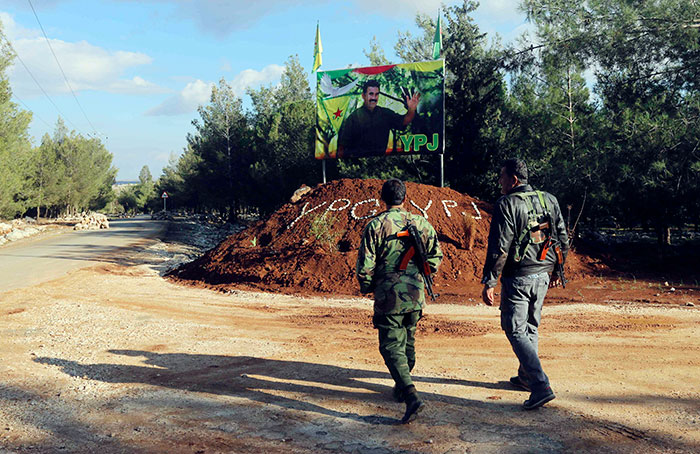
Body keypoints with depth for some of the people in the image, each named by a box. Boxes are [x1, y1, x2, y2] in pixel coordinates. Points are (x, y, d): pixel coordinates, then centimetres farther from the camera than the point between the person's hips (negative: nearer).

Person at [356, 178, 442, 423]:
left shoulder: (376, 226, -9)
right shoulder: (421, 223, 4)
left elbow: (365, 265, -10)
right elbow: (436, 257, 8)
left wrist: (366, 288, 8)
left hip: (388, 297, -5)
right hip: (416, 295, 5)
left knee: (391, 347, -2)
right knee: (408, 343, 20)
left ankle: (411, 396, -18)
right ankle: (402, 387, 36)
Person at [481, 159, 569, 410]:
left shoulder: (507, 204, -14)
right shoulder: (549, 200, 7)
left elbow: (499, 248, -18)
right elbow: (563, 240, 13)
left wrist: (489, 281, -13)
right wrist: (557, 271, 24)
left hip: (517, 278, -7)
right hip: (542, 276, 7)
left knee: (516, 331, -1)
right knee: (531, 327, 21)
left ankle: (541, 385, -11)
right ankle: (526, 377, 32)